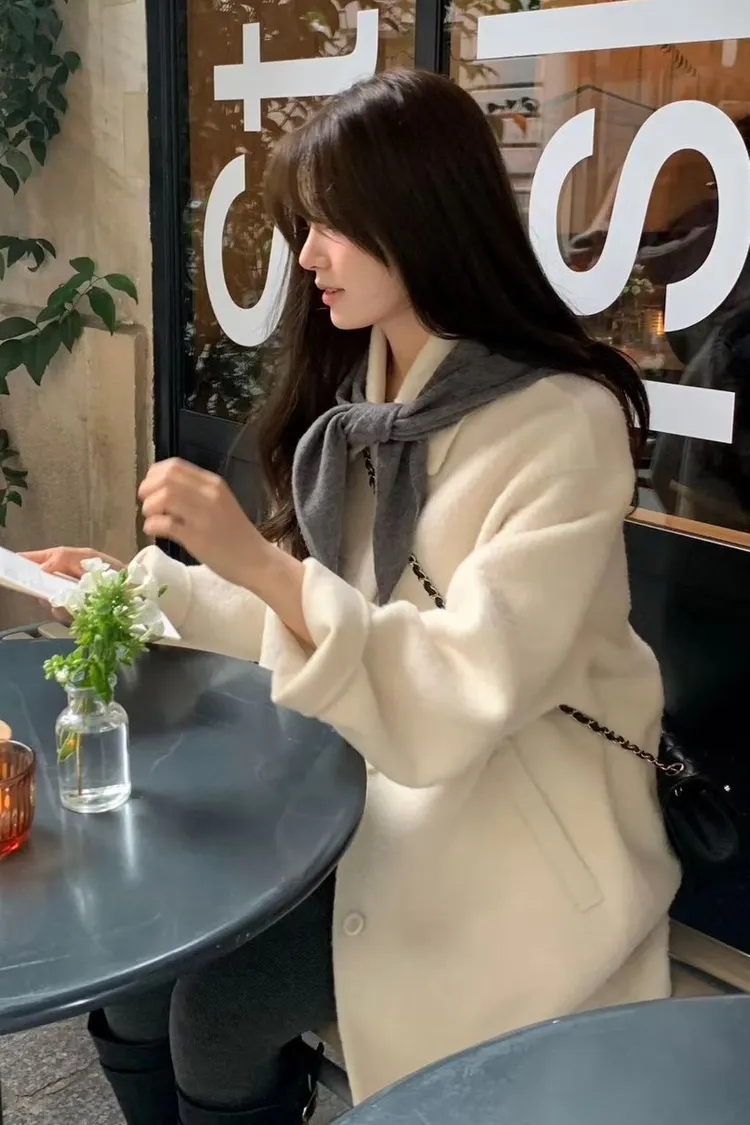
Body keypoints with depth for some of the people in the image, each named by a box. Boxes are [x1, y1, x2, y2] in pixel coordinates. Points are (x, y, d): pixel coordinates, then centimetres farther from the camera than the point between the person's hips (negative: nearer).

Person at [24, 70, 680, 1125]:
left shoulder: (564, 423, -19)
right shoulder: (359, 390, 5)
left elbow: (462, 699, -26)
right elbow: (317, 608, 9)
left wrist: (259, 563, -34)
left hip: (514, 833, -6)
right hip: (377, 786, 7)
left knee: (219, 1013, -15)